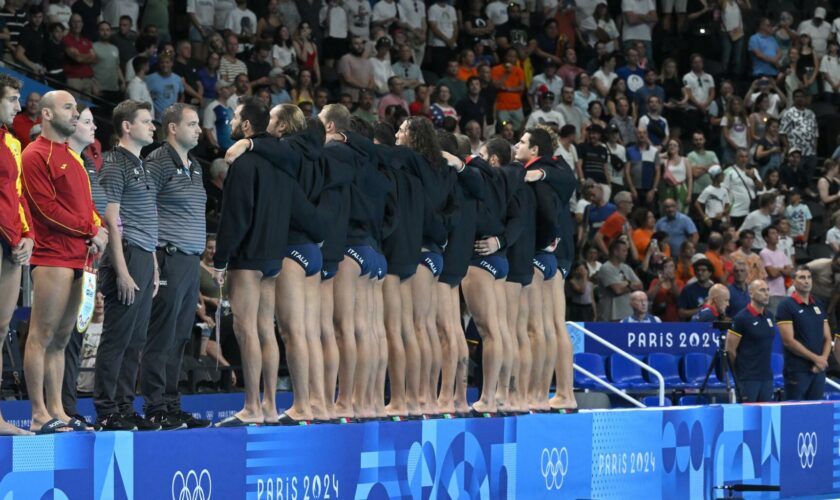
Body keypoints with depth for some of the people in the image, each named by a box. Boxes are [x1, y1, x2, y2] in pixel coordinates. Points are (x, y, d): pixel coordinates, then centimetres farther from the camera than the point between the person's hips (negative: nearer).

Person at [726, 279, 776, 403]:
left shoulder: (769, 316, 12)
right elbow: (730, 349, -7)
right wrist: (742, 369, 2)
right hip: (748, 379, -6)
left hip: (767, 377, 6)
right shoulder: (741, 318, -9)